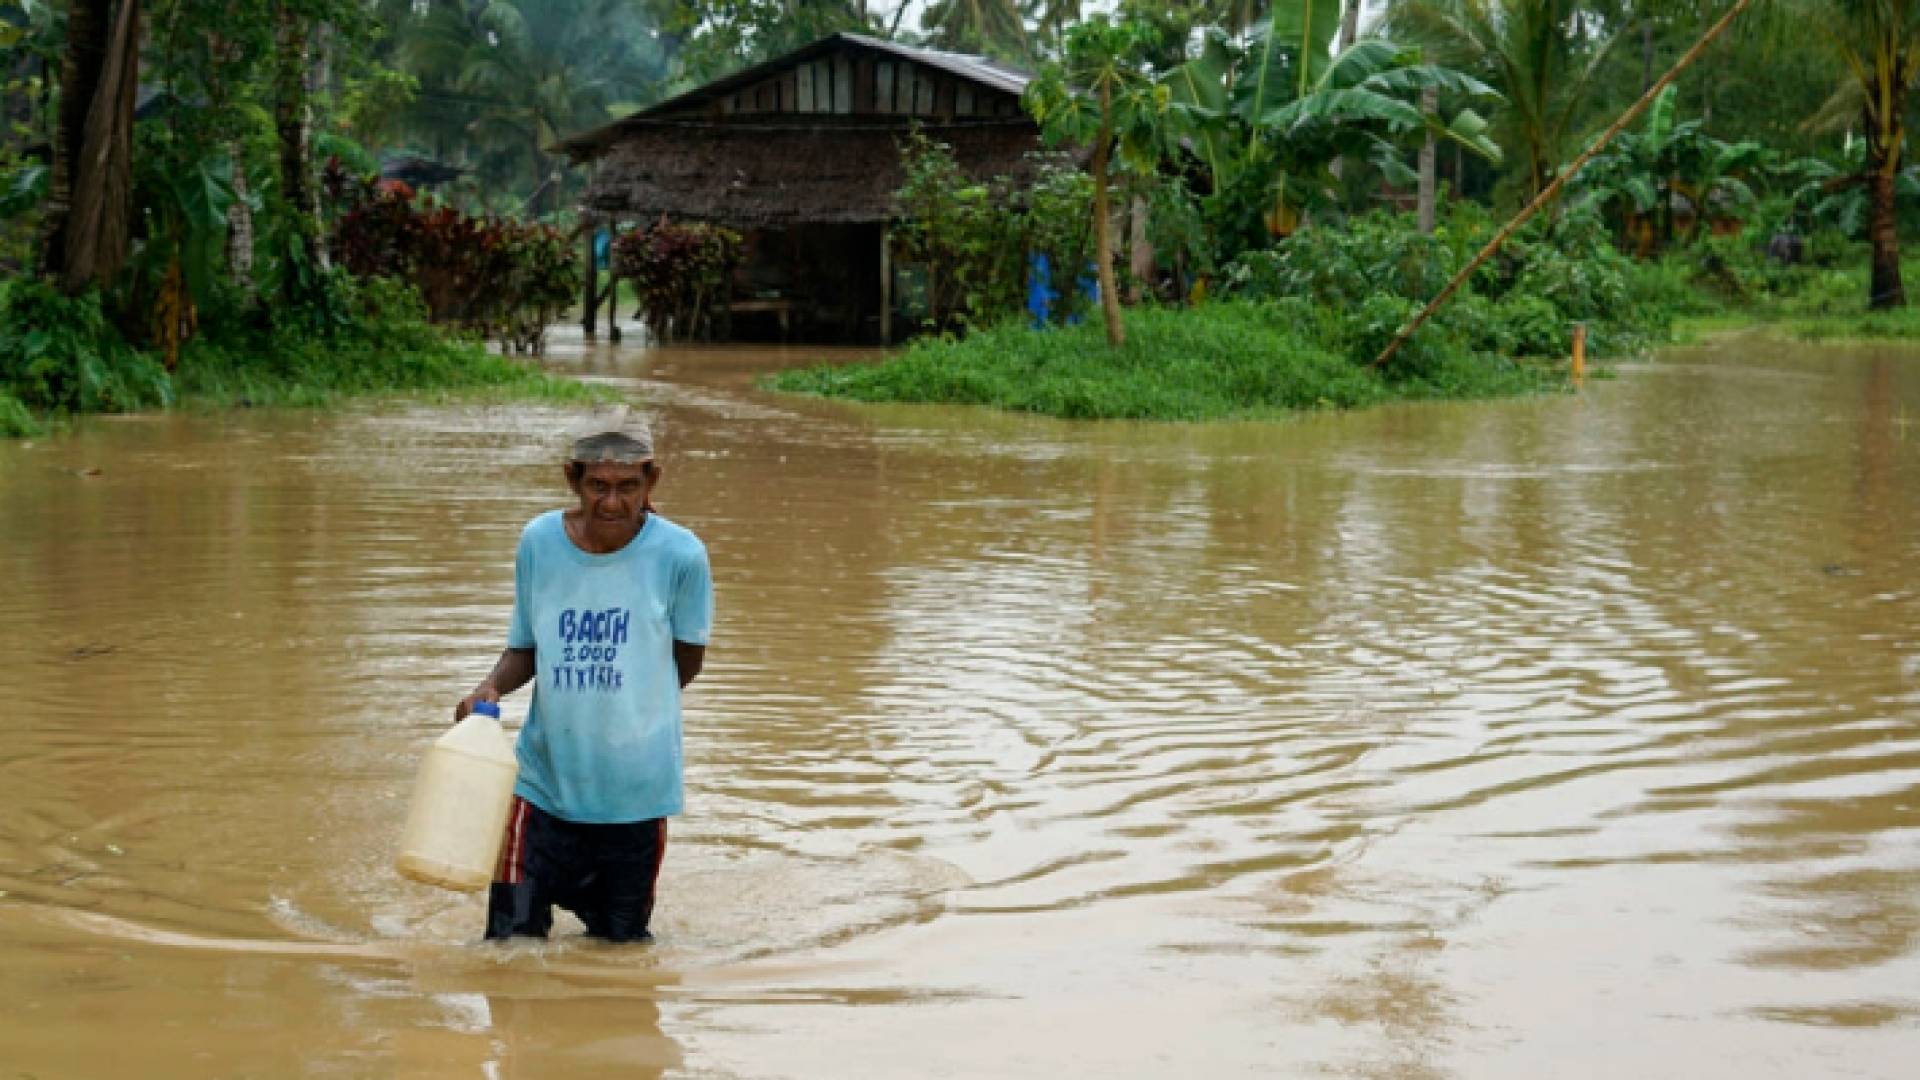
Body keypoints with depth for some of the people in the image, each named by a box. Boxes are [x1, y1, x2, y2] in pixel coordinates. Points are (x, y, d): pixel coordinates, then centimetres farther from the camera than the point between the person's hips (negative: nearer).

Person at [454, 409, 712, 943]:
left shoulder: (680, 554, -11)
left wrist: (630, 714, 1)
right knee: (512, 936, -1)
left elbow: (689, 658, 3)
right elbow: (524, 648, 7)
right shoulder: (539, 542, -4)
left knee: (620, 942, 12)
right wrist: (490, 688, -12)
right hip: (545, 776, 1)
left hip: (635, 788, -1)